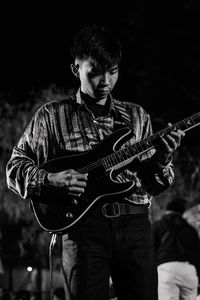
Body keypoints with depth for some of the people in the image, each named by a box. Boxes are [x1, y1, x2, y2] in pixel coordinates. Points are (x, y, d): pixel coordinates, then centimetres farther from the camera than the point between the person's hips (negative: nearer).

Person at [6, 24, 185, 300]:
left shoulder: (136, 116, 16)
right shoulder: (52, 116, 8)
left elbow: (153, 185, 16)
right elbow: (15, 168, 8)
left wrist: (161, 161, -7)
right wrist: (52, 179, -11)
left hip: (134, 224, 2)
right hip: (84, 228, -2)